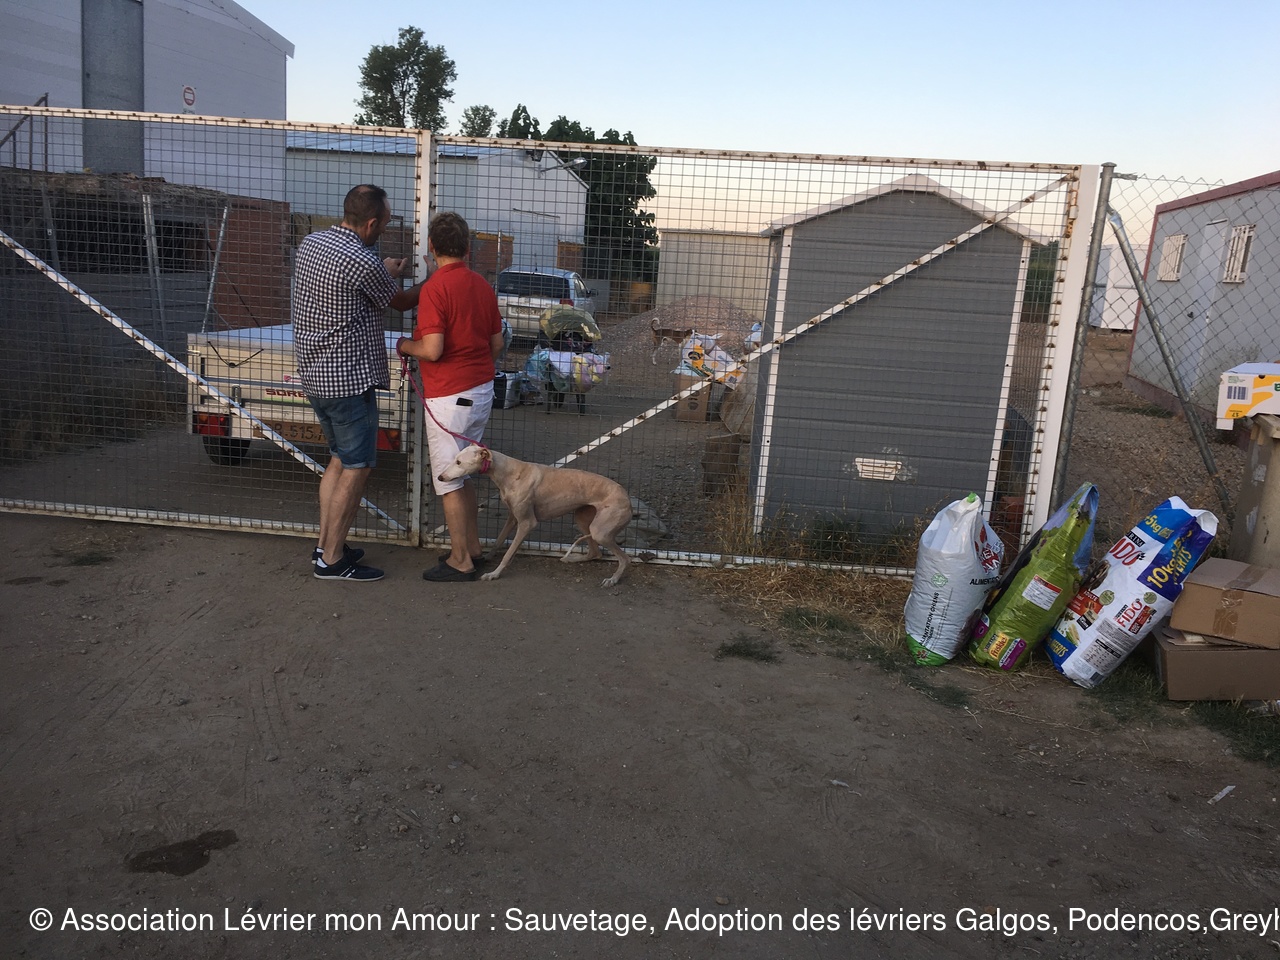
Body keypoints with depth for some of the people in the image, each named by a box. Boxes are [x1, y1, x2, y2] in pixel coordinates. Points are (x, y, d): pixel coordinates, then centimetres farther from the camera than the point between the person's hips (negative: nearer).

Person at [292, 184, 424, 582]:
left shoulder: (310, 242, 6)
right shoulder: (364, 262, -19)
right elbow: (401, 302, -2)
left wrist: (385, 275, 26)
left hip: (314, 372, 9)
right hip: (348, 380, -9)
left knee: (340, 458, 19)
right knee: (356, 469, -1)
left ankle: (326, 545, 24)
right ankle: (331, 561, 4)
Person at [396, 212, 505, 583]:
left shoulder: (436, 287, -16)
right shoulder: (482, 285, 7)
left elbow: (432, 350, -22)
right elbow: (497, 344, 12)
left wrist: (405, 345, -3)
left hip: (449, 397, -8)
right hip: (482, 390, 8)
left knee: (449, 481, 2)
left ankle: (460, 561, 10)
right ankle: (471, 546, 29)